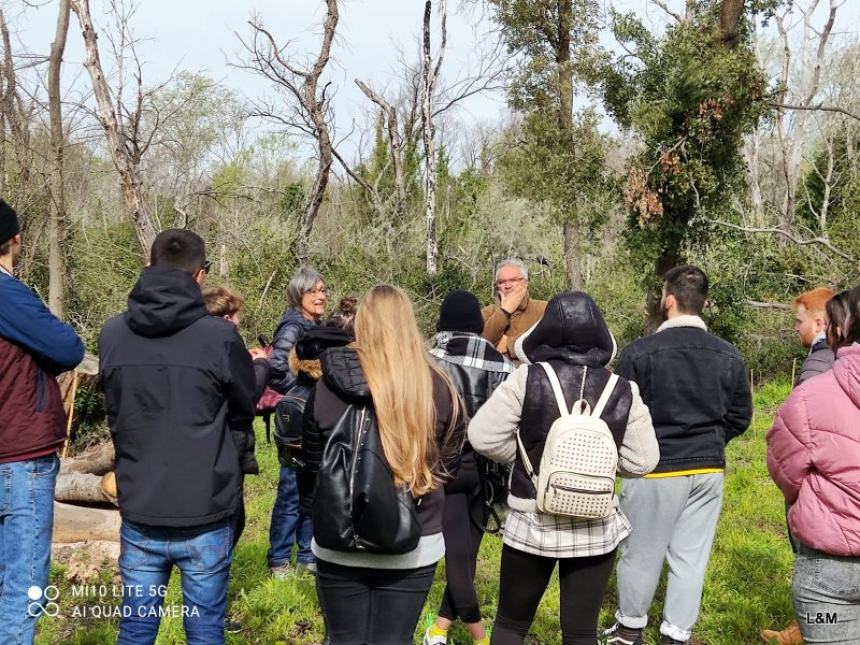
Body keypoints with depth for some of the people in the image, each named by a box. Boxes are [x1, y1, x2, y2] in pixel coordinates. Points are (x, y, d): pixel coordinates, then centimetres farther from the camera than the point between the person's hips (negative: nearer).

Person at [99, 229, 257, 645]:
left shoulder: (112, 334, -4)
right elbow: (244, 411, 1)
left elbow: (114, 412, 10)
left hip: (139, 514, 3)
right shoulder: (219, 336, -15)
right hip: (206, 515, -3)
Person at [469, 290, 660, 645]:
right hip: (594, 529, 1)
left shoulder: (528, 379, -12)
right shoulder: (623, 391, -8)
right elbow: (641, 462, -4)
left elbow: (483, 436, -11)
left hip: (531, 523, -1)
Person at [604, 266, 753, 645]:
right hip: (708, 471, 4)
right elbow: (740, 417, 7)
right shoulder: (729, 356, 0)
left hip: (655, 469, -4)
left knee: (641, 554, 11)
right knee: (691, 558, 11)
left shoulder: (640, 352, -14)